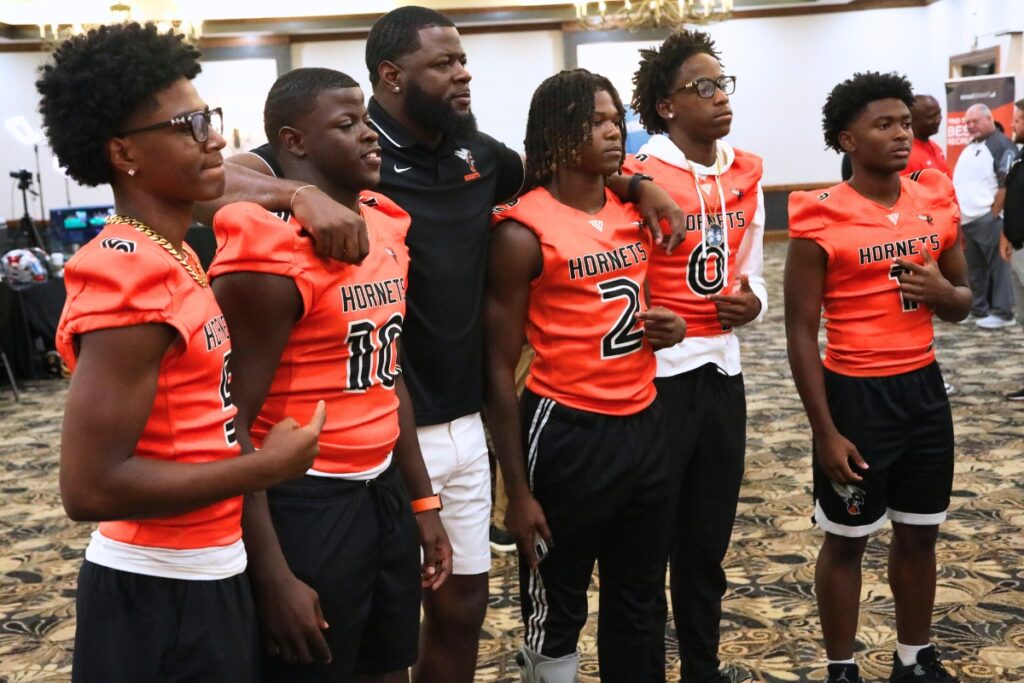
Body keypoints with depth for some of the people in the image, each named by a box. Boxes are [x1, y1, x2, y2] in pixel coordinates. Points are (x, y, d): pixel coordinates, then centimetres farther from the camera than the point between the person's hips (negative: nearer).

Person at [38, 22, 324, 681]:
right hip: (161, 594, -9)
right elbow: (90, 487, -27)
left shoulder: (168, 256, 4)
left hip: (204, 573, 9)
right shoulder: (131, 284, -23)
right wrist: (268, 464, -19)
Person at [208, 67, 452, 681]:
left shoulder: (385, 229, 7)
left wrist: (423, 499, 16)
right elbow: (234, 423, -17)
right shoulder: (272, 260, -18)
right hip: (308, 504, -8)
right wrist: (272, 574, -18)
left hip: (384, 489, 8)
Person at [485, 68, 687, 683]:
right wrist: (518, 490, -12)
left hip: (644, 426, 7)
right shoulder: (525, 233, -13)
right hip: (568, 433, -7)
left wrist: (669, 325, -1)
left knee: (640, 604, 19)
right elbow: (501, 368, -11)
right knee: (557, 614, 8)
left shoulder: (634, 212, 7)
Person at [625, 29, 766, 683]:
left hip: (723, 373, 6)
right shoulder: (637, 180, -11)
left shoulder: (747, 175, 8)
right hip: (655, 377, -6)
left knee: (709, 543, 17)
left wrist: (752, 303, -2)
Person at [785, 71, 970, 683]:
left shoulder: (938, 201, 3)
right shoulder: (820, 221, -13)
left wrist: (943, 292, -11)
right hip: (856, 394, -5)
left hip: (925, 387, 6)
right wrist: (826, 433, -13)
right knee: (847, 541, 9)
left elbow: (963, 303, 14)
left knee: (920, 534, 17)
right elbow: (801, 333, -11)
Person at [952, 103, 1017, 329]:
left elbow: (1006, 184, -14)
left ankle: (1002, 313, -1)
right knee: (975, 267, 13)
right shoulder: (969, 148, 20)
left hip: (987, 218, -8)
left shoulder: (1002, 145, -7)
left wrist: (994, 214, -16)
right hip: (968, 219, 8)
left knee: (997, 266, -4)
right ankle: (978, 309, 21)